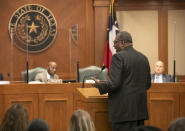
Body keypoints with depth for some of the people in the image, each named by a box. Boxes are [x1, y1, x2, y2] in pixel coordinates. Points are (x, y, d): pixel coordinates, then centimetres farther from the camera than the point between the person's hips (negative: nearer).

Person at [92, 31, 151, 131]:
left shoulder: (118, 57, -11)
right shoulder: (143, 58, 11)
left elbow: (114, 84, -17)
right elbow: (148, 84, 16)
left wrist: (99, 85, 0)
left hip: (124, 111, -7)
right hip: (140, 109, 7)